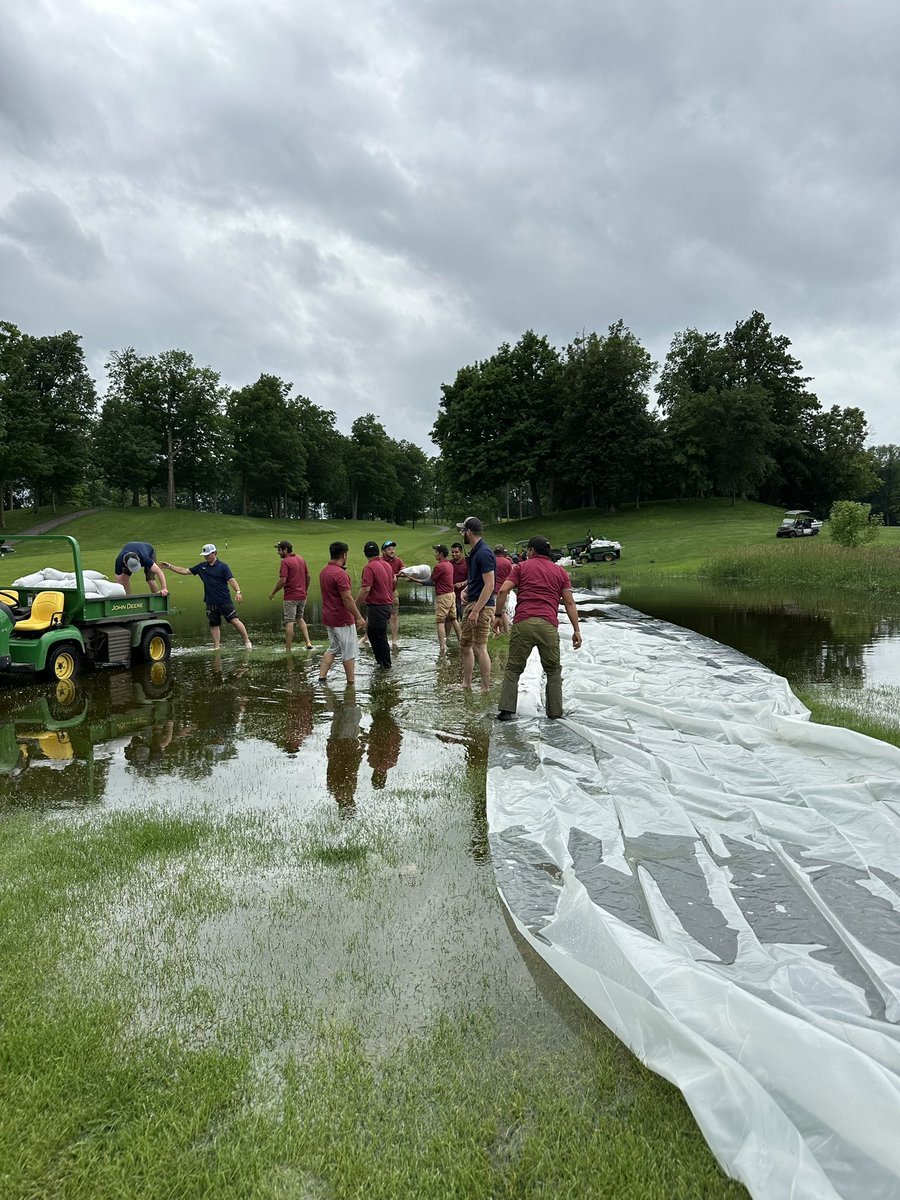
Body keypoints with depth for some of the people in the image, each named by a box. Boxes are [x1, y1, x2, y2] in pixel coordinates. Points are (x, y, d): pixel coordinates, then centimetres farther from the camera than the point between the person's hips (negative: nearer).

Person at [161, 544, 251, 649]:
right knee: (214, 625, 8)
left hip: (225, 601, -5)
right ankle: (216, 648, 14)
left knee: (234, 620, -10)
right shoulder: (202, 566, 11)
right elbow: (186, 571, 16)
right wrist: (170, 567, 11)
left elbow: (231, 579, -14)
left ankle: (247, 641, 1)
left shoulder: (223, 566, -4)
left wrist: (238, 591, -29)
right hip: (210, 602, 5)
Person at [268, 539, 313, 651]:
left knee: (289, 622, -1)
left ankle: (288, 650, 3)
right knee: (300, 618, 23)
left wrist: (273, 592, -8)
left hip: (290, 597, -7)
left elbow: (283, 580, -19)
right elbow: (308, 576, 14)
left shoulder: (285, 562, -14)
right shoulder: (300, 559, 9)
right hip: (302, 596, 8)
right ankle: (308, 642, 10)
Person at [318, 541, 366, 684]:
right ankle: (351, 683, 12)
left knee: (333, 648, 18)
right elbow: (347, 599, -21)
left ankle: (321, 678, 13)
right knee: (349, 651, 3)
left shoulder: (324, 571, 7)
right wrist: (359, 617, -15)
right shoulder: (340, 573, -21)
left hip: (328, 617, 9)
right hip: (342, 619, -9)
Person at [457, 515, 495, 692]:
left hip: (482, 606, -10)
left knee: (479, 648, -6)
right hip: (471, 604, 10)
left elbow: (489, 585, -22)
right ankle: (466, 684, 25)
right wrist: (467, 587, 10)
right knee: (465, 645, 15)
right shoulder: (474, 552, 14)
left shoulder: (484, 553, -17)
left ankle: (486, 689, 2)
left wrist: (476, 610, -24)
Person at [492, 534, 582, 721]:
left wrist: (498, 615, 8)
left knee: (513, 668, 8)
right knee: (553, 670, 16)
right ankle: (555, 712, 14)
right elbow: (569, 603, 9)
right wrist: (576, 630, 8)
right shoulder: (560, 571, 17)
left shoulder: (522, 567, 13)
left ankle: (506, 710, -1)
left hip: (523, 623, -1)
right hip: (549, 625, 1)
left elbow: (503, 590, 0)